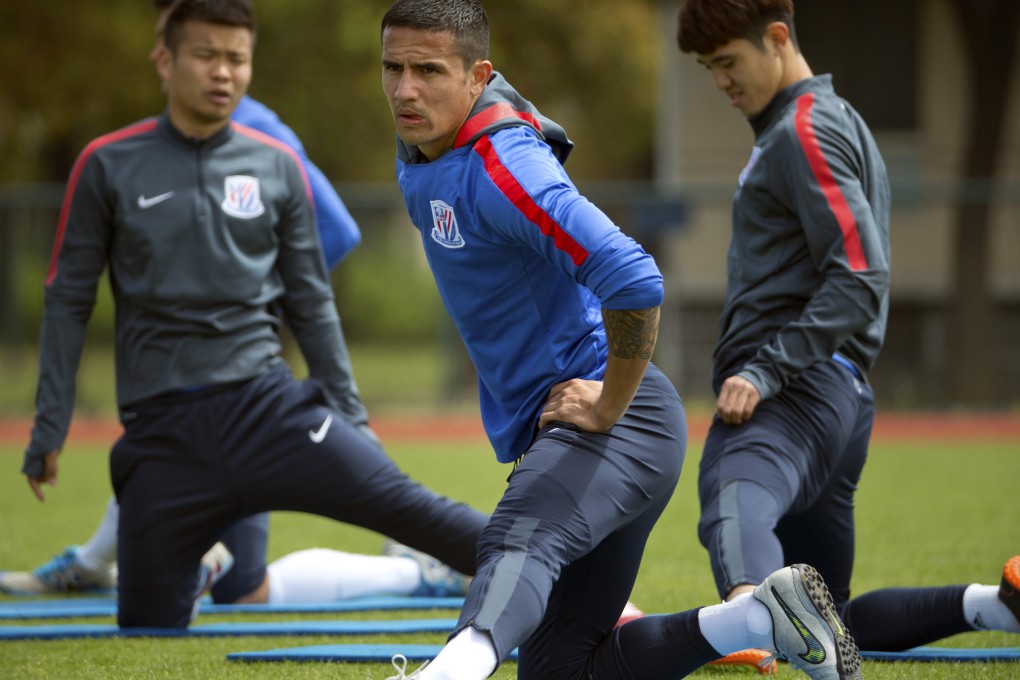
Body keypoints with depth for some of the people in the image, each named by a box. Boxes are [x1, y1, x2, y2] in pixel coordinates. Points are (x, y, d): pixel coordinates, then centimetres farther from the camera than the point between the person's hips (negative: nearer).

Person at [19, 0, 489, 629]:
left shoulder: (278, 167, 7)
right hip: (161, 430, 0)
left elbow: (311, 305, 13)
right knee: (148, 627, -4)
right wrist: (49, 431, 2)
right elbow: (68, 304, 5)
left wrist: (347, 415, 12)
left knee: (397, 501, -17)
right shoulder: (109, 167, 2)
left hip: (266, 407, 0)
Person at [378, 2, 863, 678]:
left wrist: (609, 406, -23)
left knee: (519, 540, -41)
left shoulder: (500, 167, -22)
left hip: (620, 422, -10)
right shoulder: (419, 151, 8)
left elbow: (634, 281, -34)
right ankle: (769, 618, 15)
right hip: (542, 434, 10)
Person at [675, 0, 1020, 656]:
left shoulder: (806, 129, -5)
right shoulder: (838, 121, 28)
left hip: (795, 389, -11)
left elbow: (861, 279, -17)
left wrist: (765, 370, -22)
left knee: (733, 505, -43)